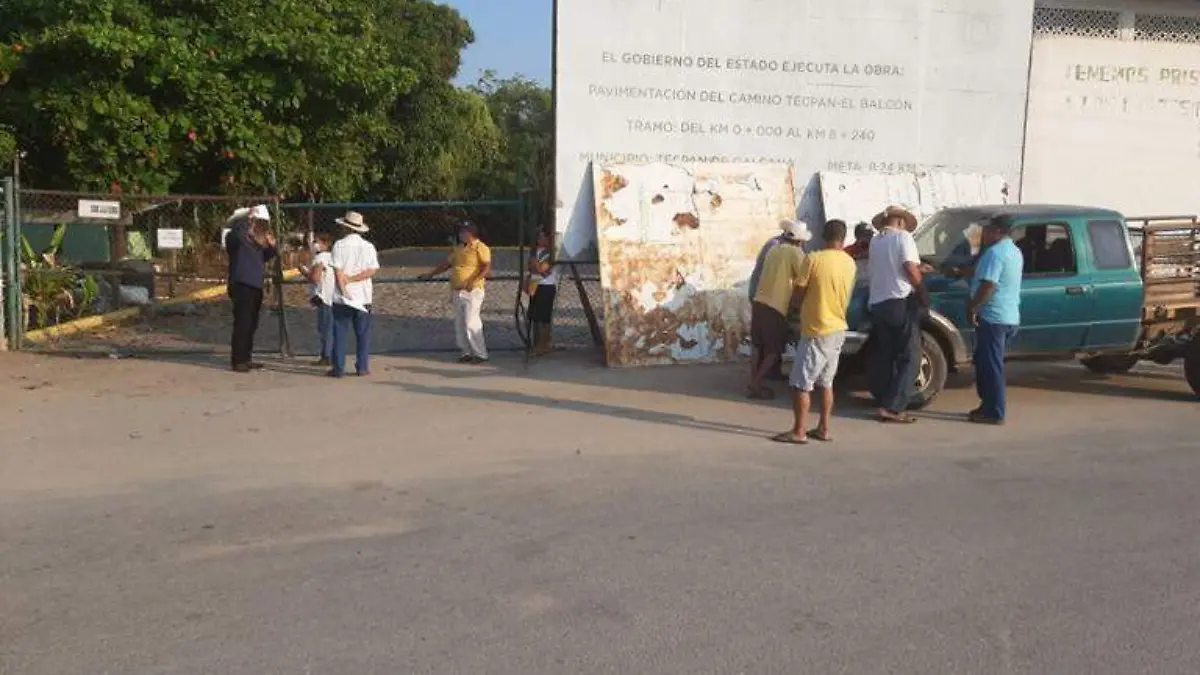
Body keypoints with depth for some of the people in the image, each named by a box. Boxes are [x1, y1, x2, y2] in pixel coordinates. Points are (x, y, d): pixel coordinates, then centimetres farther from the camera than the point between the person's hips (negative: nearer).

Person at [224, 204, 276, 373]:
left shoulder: (257, 240, 15)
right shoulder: (235, 237, -8)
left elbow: (264, 257, 24)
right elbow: (237, 232, -32)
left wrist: (271, 246, 6)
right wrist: (249, 217, -24)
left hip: (255, 286, 9)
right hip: (242, 285, -9)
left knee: (251, 325, 13)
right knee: (242, 324, -10)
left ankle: (246, 358, 21)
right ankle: (237, 361, -7)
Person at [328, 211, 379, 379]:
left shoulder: (340, 245, -5)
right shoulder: (368, 247, 1)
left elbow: (338, 272, -11)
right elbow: (371, 271, -7)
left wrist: (345, 292, -10)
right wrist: (353, 279, -7)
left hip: (342, 298, -2)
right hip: (363, 297, 2)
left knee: (340, 334, 4)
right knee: (363, 335, 8)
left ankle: (338, 368, 5)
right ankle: (362, 368, 8)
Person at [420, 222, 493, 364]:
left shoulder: (481, 248, -6)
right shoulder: (459, 248, 19)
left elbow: (487, 267, -17)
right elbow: (447, 264, 28)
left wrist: (473, 281, -28)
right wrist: (431, 274, 27)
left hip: (472, 291, -8)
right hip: (457, 291, 8)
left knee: (471, 323, -12)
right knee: (460, 324, 7)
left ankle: (480, 354, -6)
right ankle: (467, 352, 14)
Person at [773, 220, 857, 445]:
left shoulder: (813, 259, -15)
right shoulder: (850, 263, 2)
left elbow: (800, 293, -6)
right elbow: (846, 296, 11)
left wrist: (801, 310, 12)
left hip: (816, 331, -6)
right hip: (838, 329, 7)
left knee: (801, 384, 0)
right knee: (826, 382, 16)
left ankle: (799, 432, 1)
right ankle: (823, 429, 19)